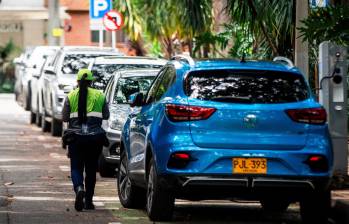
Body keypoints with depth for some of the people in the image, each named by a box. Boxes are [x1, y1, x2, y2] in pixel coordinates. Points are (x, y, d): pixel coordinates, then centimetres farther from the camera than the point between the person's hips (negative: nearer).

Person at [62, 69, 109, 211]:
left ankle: (79, 189, -25)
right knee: (91, 169, 12)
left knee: (76, 167, 5)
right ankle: (88, 201, 14)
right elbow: (106, 115, 10)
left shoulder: (71, 96, -1)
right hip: (95, 137, 1)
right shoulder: (99, 96, 1)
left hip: (76, 137, -1)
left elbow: (64, 118, 3)